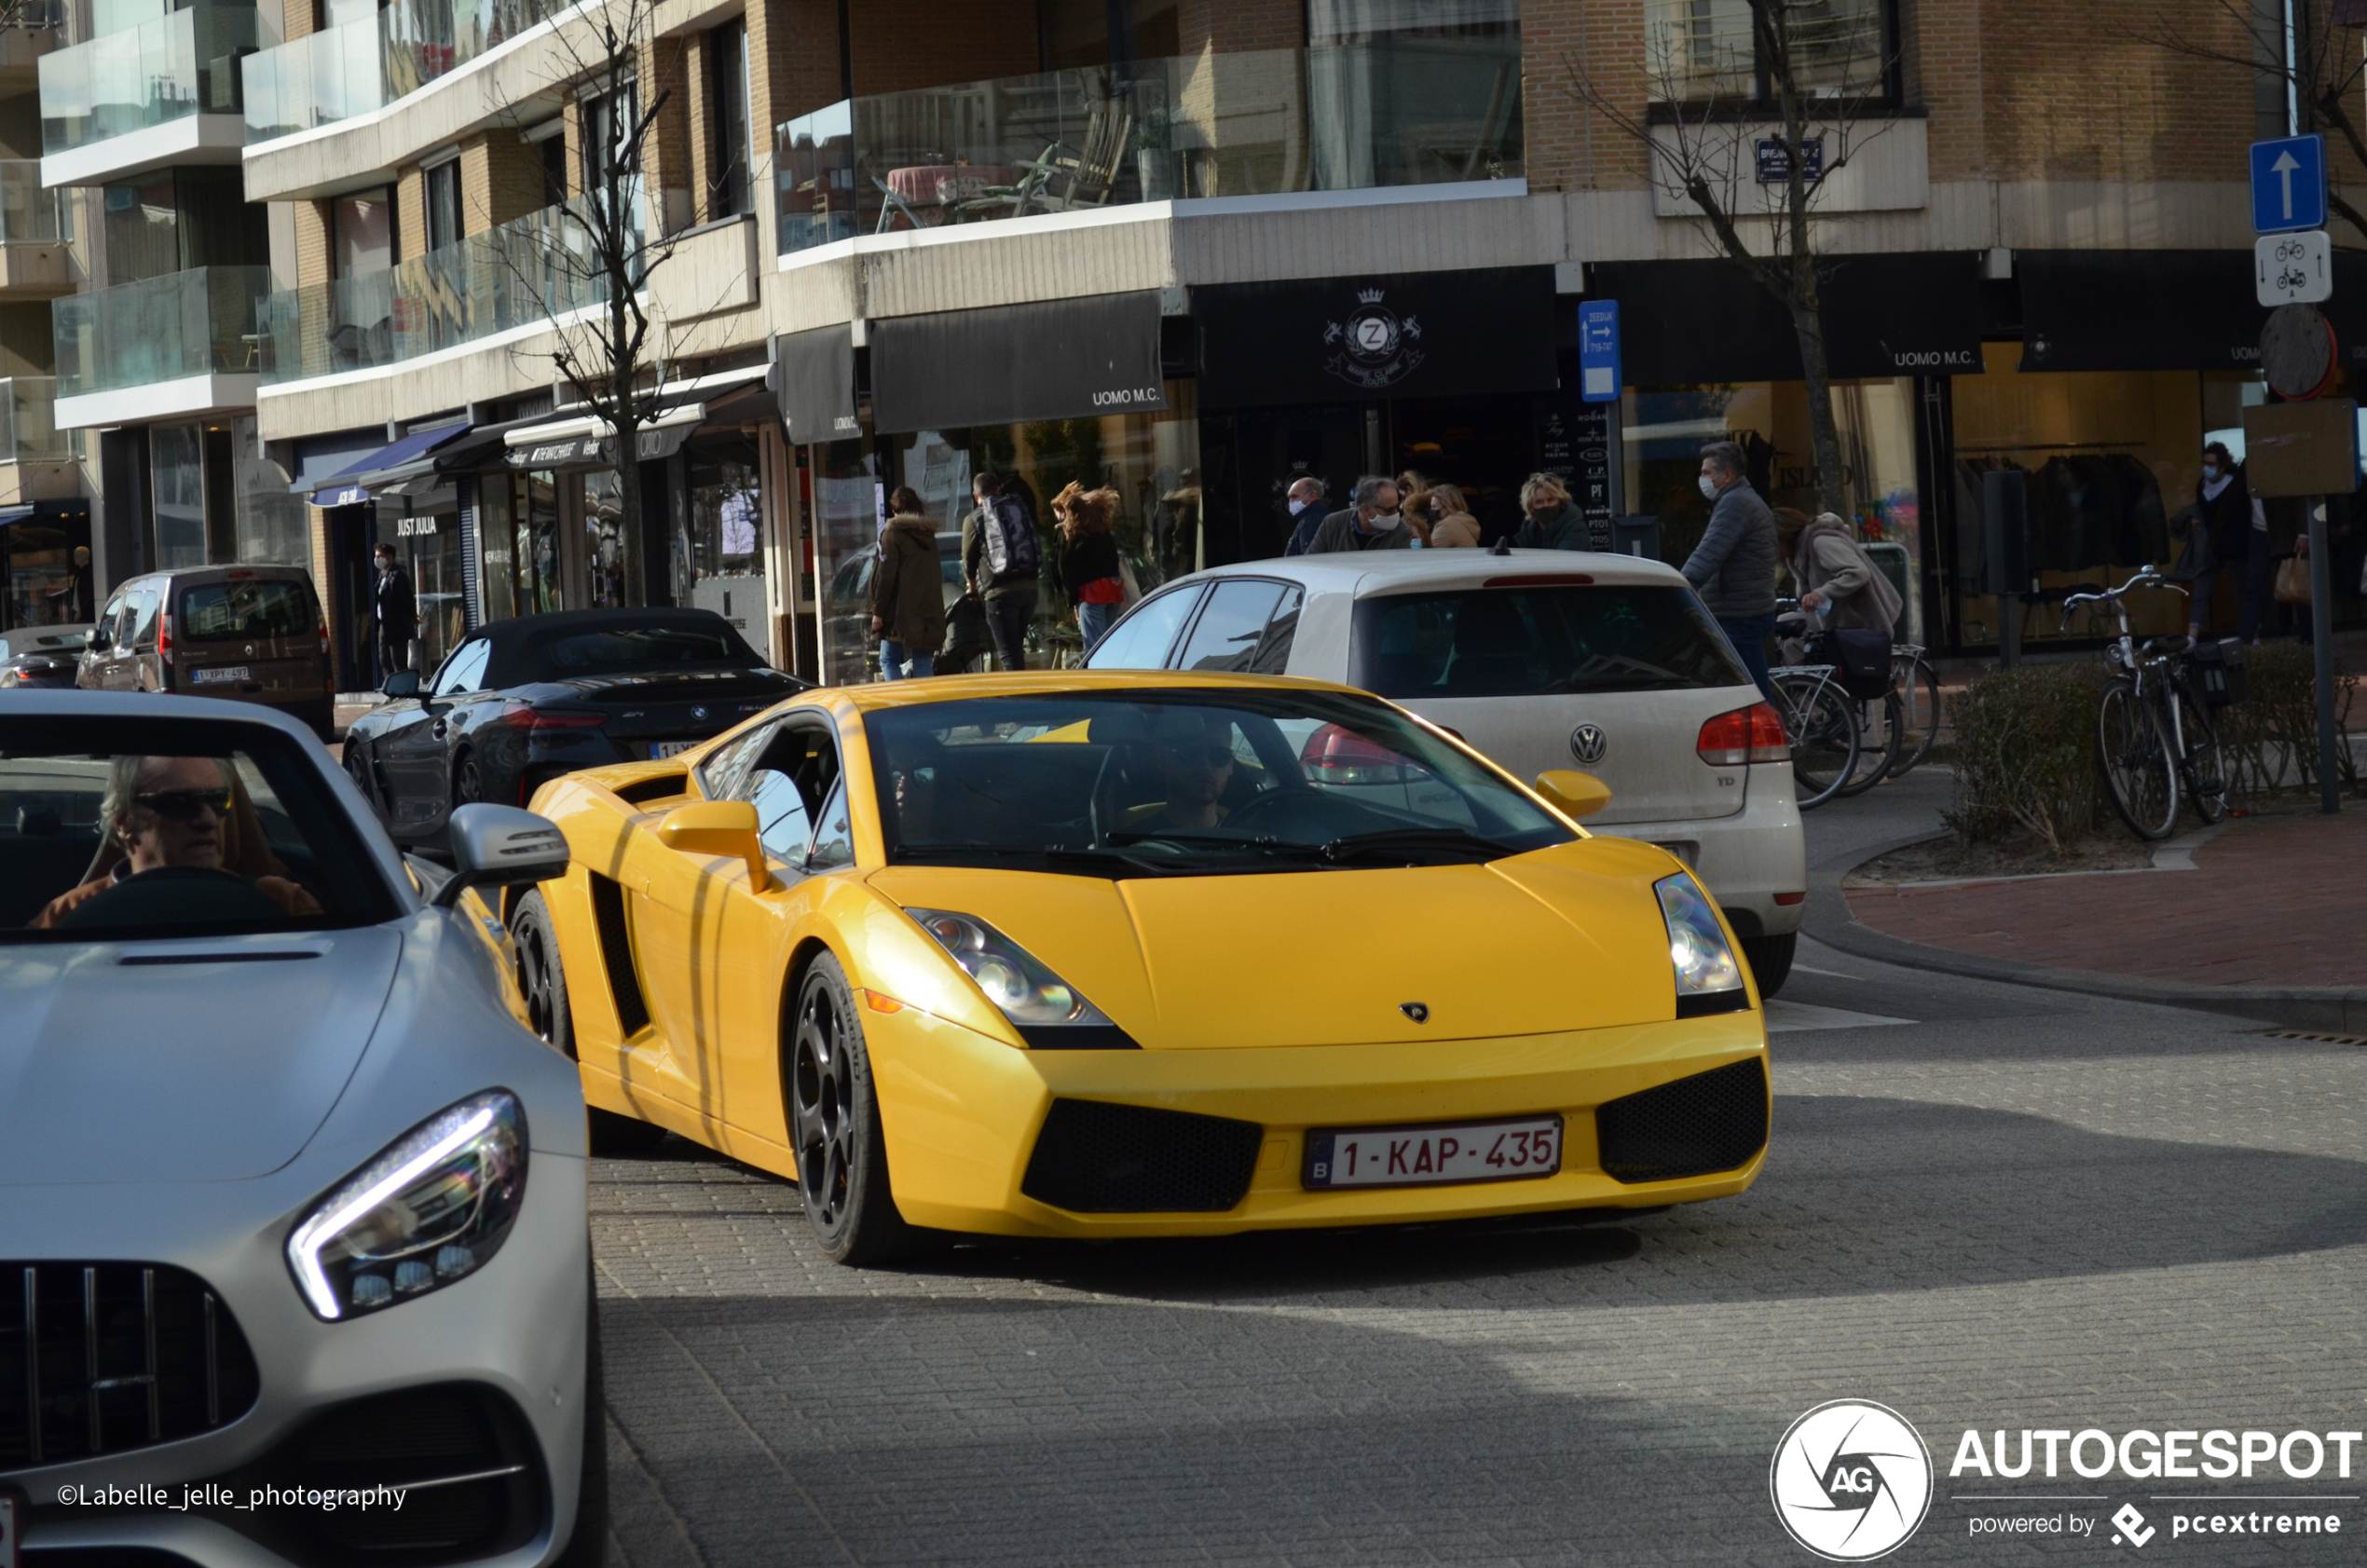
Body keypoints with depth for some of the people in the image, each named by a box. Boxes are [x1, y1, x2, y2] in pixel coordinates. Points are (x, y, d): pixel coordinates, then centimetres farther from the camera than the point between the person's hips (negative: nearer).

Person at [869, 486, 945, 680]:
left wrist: (878, 611, -8)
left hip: (900, 613, -6)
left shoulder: (893, 533, -6)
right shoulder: (928, 535, 15)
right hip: (927, 612, 6)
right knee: (922, 663, 6)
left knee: (889, 661, 2)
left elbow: (886, 575, -11)